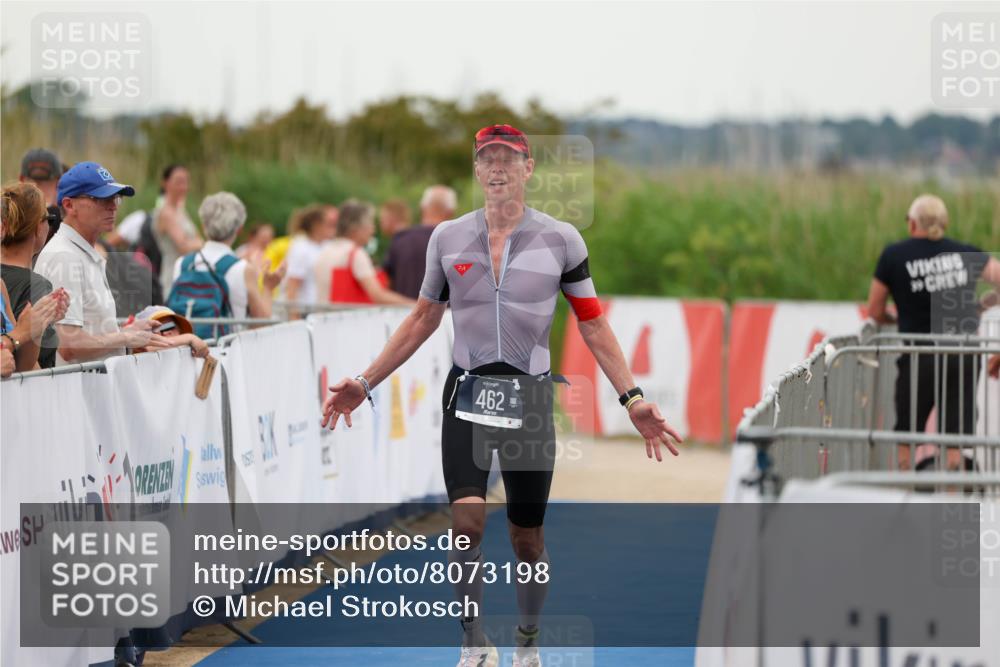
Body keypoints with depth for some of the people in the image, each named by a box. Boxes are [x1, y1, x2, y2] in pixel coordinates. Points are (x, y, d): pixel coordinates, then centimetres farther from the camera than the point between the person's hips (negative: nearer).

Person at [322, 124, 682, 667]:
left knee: (526, 538, 6)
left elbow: (593, 325, 4)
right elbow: (423, 319, 14)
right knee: (467, 520, -17)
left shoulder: (561, 239, -1)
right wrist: (365, 383, 11)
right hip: (467, 392, 1)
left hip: (529, 394, 0)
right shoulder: (448, 238, 4)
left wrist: (632, 398, -3)